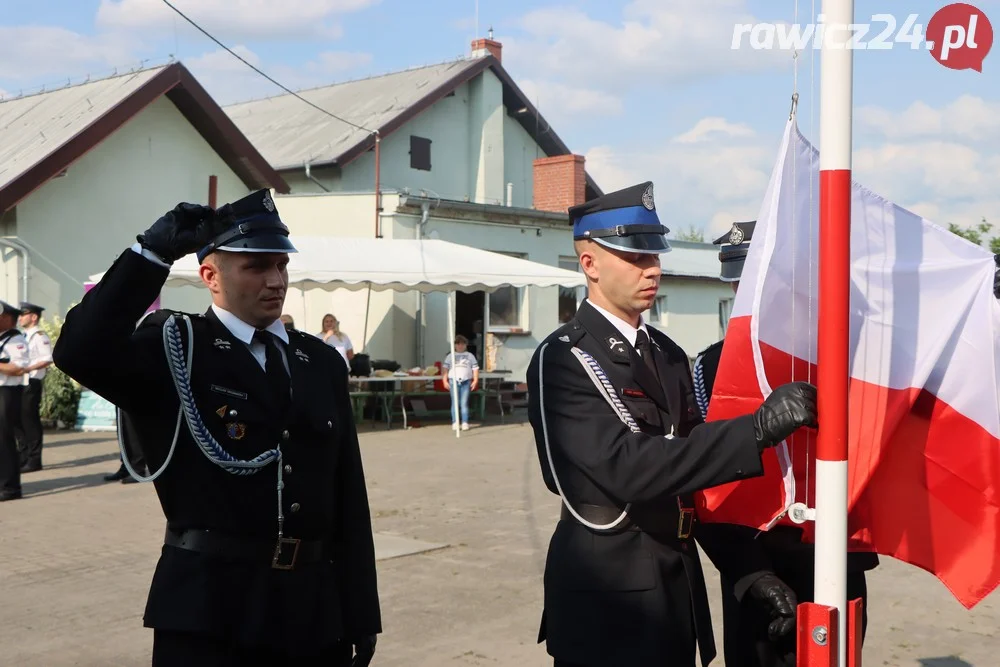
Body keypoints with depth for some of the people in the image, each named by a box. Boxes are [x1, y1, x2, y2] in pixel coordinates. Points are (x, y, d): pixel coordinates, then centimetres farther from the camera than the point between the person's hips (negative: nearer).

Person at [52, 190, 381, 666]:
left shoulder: (322, 363, 9)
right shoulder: (174, 348, -3)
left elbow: (349, 497, 8)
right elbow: (80, 353, -24)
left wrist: (359, 615, 7)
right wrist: (153, 254, -21)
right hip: (208, 607, -4)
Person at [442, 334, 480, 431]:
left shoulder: (470, 356, 14)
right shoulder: (450, 356, 12)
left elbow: (475, 368, 10)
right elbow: (445, 368, 6)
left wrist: (475, 380, -2)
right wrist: (445, 381, -3)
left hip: (466, 382, 0)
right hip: (454, 381, 0)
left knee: (464, 403, -3)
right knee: (455, 403, -2)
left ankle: (465, 423, -1)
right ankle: (455, 423, 1)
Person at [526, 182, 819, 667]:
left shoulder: (668, 354, 10)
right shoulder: (562, 359, -15)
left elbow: (699, 462, 13)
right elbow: (627, 469, -27)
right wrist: (759, 428, -30)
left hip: (678, 588, 7)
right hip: (607, 597, -7)